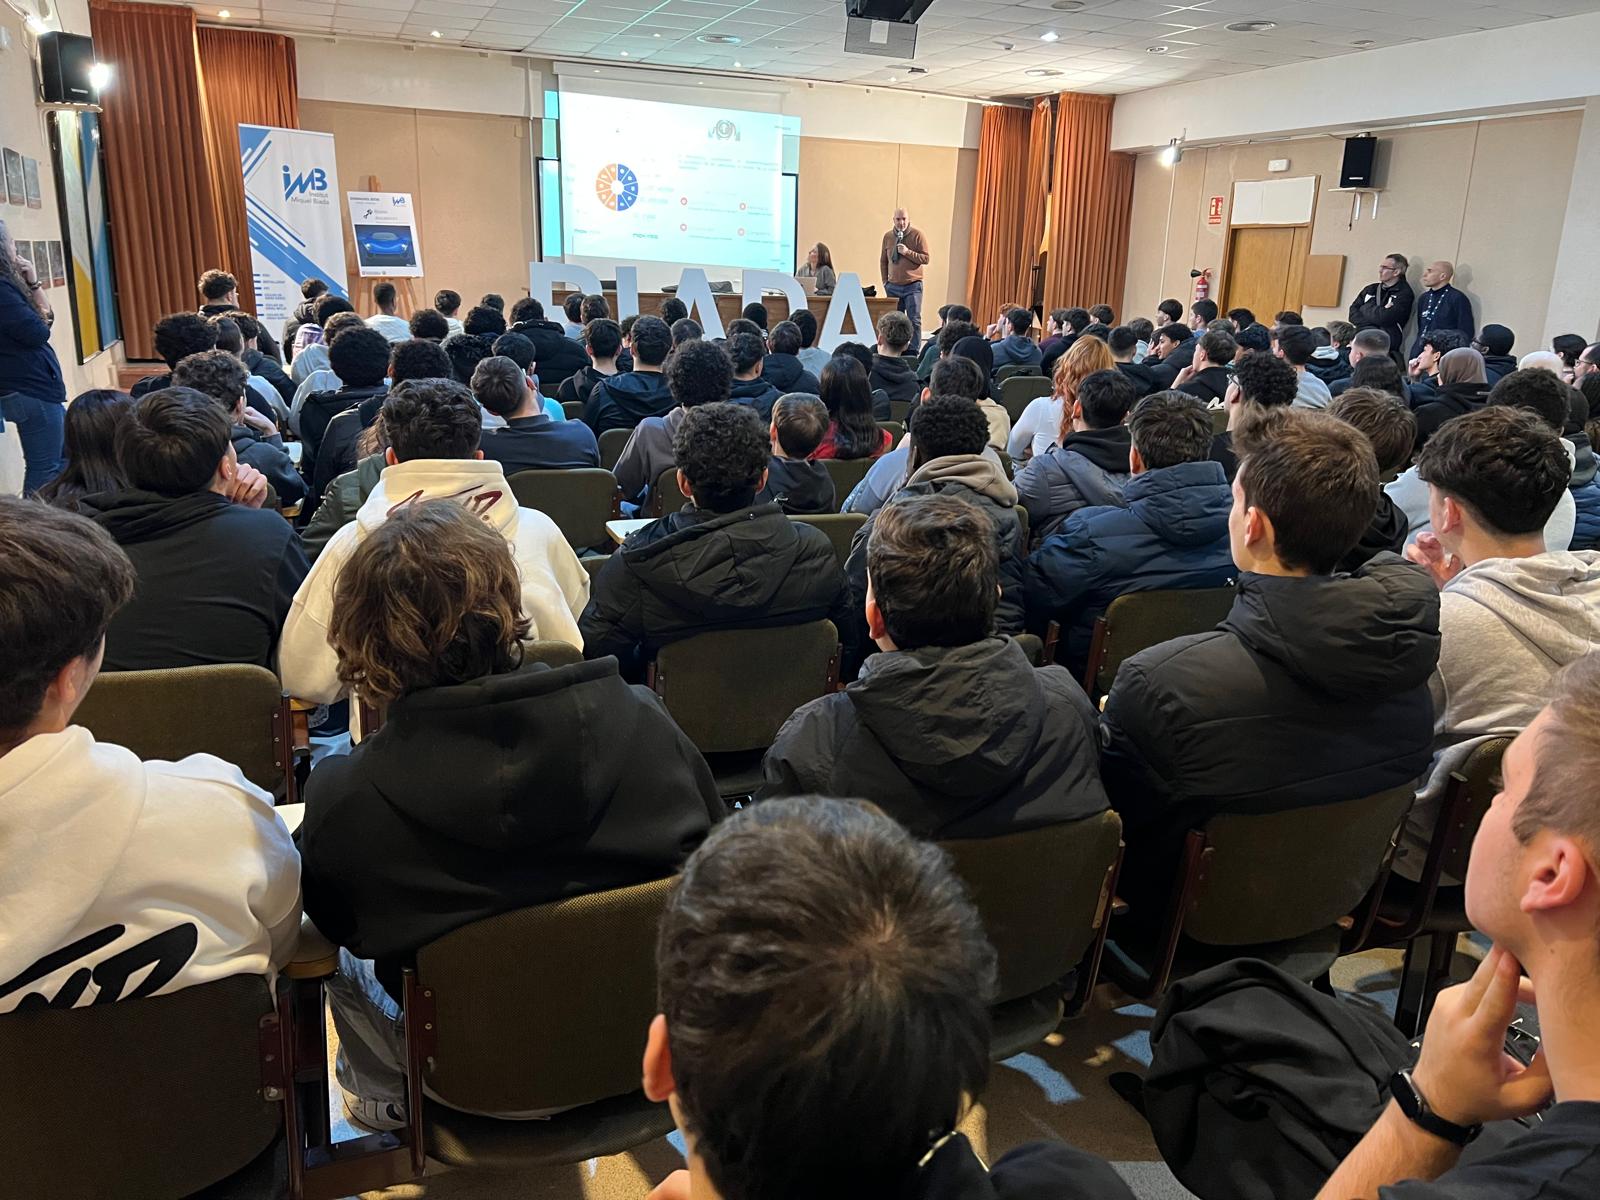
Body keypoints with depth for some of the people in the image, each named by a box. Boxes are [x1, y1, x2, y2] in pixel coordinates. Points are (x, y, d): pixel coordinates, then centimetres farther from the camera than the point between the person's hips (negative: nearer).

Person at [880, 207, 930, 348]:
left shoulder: (917, 234, -3)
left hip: (913, 286, -3)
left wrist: (908, 252, -17)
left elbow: (926, 258, -7)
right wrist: (885, 282, 8)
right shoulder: (888, 236, 8)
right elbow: (883, 261, 15)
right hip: (893, 287, 3)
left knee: (914, 320, -5)